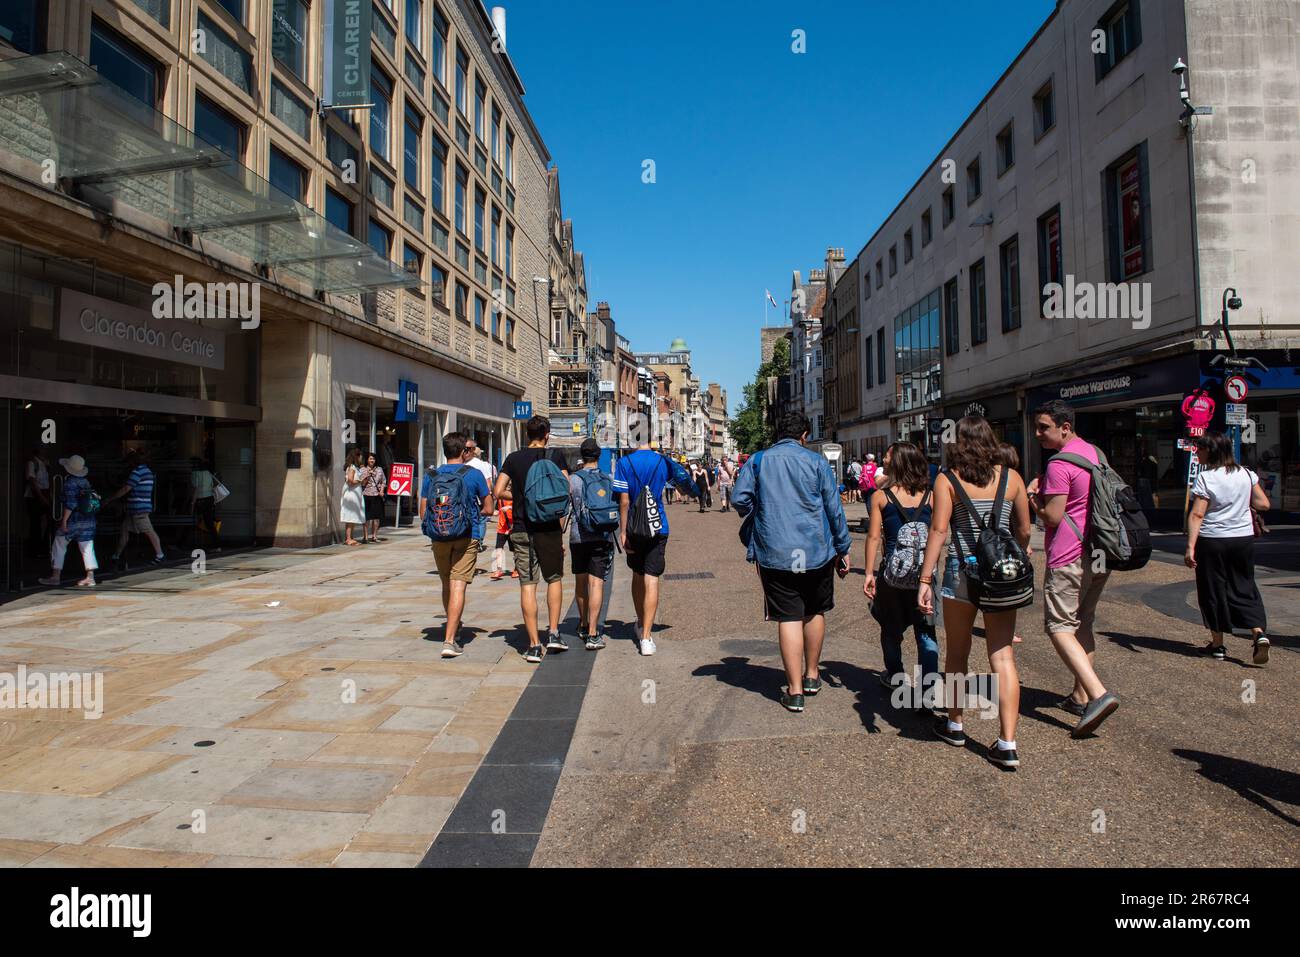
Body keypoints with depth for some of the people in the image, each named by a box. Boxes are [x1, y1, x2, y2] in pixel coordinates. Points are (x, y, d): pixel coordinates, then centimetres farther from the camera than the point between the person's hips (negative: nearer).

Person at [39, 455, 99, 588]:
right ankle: (90, 577, 1)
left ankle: (56, 576, 13)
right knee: (87, 548, 5)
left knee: (59, 546, 9)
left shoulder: (69, 482, -12)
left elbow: (70, 504, -18)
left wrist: (64, 520, -15)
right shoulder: (86, 481, 8)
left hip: (73, 521, -6)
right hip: (89, 521, 6)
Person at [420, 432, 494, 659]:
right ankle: (449, 640, -14)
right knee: (458, 586, -7)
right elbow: (488, 509, 2)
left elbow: (423, 512, 8)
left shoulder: (431, 476, 6)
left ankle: (453, 628, 37)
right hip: (467, 537, -3)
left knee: (447, 585, 19)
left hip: (439, 537, 4)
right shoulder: (474, 474, -2)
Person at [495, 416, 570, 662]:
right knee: (554, 579, 18)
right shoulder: (556, 456, 0)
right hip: (549, 528, -1)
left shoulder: (513, 458, 4)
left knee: (527, 585, 2)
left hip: (522, 529, 1)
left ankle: (534, 646, 3)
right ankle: (553, 633, 13)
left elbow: (499, 491, 0)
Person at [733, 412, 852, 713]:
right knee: (815, 612, 18)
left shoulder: (758, 460, 3)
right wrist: (843, 549, 9)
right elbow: (834, 508, 1)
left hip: (774, 553, 0)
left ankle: (794, 691, 3)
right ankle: (811, 676, 32)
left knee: (789, 618, 2)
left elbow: (741, 500, -5)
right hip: (817, 551, 1)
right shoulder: (817, 462, 1)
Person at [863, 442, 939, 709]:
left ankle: (895, 677, 35)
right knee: (925, 630, 8)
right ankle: (929, 685, 4)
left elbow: (874, 536, -7)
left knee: (892, 627, 19)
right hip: (925, 571, 1)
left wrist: (869, 573, -2)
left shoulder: (881, 496, -5)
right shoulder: (929, 496, 0)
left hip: (894, 570, -1)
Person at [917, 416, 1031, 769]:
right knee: (1003, 656, 4)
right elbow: (1024, 531, 8)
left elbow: (939, 530, -11)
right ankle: (1007, 744, 4)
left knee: (957, 653, 14)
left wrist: (925, 580, -10)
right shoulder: (1011, 478, 5)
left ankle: (954, 725, 30)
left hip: (963, 571, -2)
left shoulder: (947, 479, -4)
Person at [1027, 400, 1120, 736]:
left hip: (1070, 557, -9)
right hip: (1099, 555, 9)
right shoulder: (1094, 453, 14)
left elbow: (1053, 516, -17)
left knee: (1060, 626, -4)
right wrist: (1045, 488, 16)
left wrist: (1033, 497, 0)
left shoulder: (1059, 464, -16)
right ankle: (1081, 696, 21)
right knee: (1083, 624, 16)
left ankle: (1098, 694, -16)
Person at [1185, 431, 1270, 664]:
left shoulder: (1205, 478, -13)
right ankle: (1259, 633, -4)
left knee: (1213, 590, 7)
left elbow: (1196, 515, -18)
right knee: (1244, 587, 14)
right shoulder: (1246, 474, 2)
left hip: (1212, 542, -4)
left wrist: (1190, 547, -19)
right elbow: (1263, 504, 6)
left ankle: (1218, 645, 14)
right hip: (1243, 539, 4)